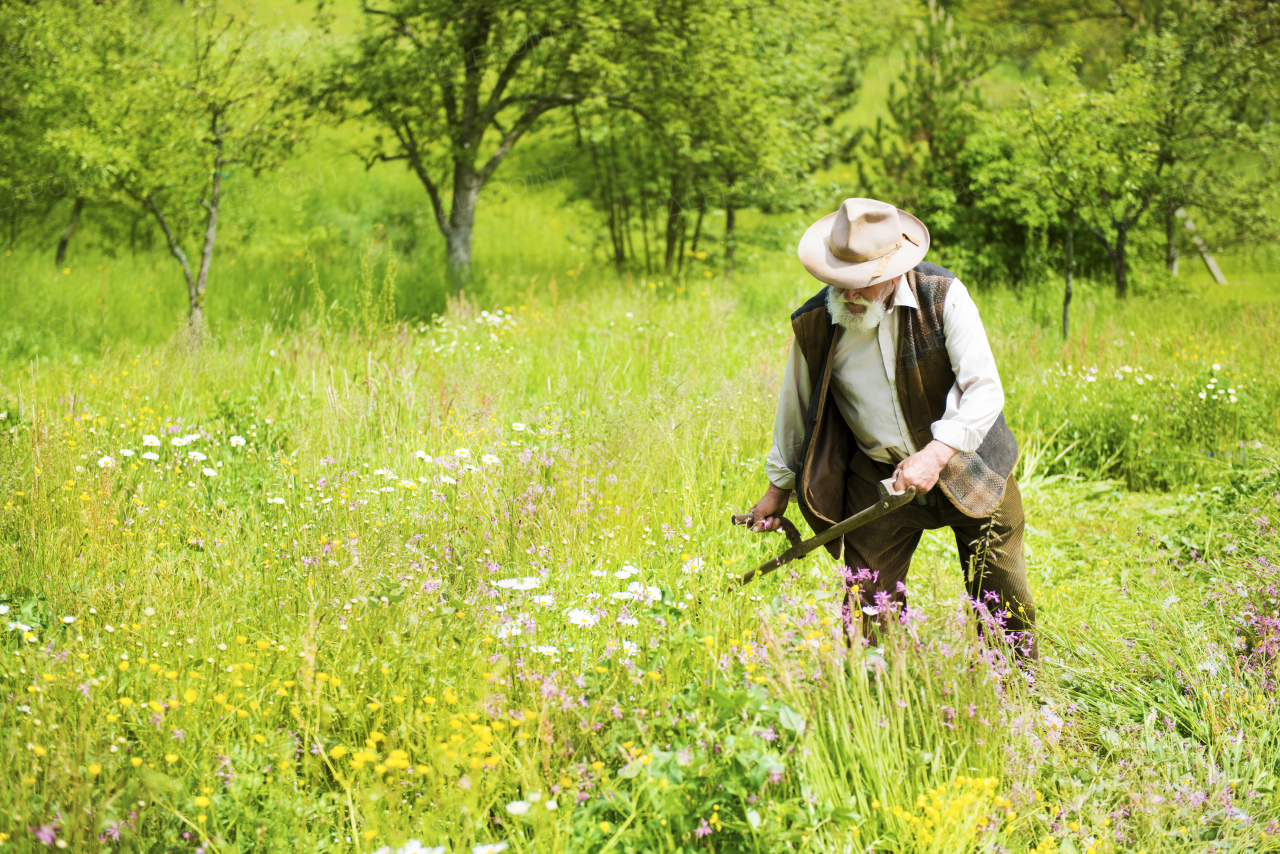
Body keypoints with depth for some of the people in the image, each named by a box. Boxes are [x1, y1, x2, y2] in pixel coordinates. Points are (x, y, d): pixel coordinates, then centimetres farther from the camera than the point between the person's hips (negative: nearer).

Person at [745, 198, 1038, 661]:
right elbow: (795, 407, 6)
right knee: (866, 607, -4)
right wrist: (779, 487, 15)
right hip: (878, 476, 1)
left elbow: (985, 390, -20)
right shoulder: (812, 325, -12)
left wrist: (936, 455, -33)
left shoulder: (942, 295, -19)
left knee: (1006, 604, 8)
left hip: (967, 464, -1)